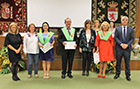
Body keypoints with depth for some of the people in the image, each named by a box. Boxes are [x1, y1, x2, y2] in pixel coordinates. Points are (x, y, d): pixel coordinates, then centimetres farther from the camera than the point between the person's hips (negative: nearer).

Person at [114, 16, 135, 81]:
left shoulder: (131, 29, 7)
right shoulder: (117, 29, 6)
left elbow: (132, 39, 2)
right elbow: (115, 37, -1)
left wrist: (127, 45, -13)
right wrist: (121, 44, -13)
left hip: (127, 48, 0)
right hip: (119, 48, 0)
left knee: (127, 63, 5)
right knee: (118, 62, 8)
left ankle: (128, 75, 16)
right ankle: (117, 74, 22)